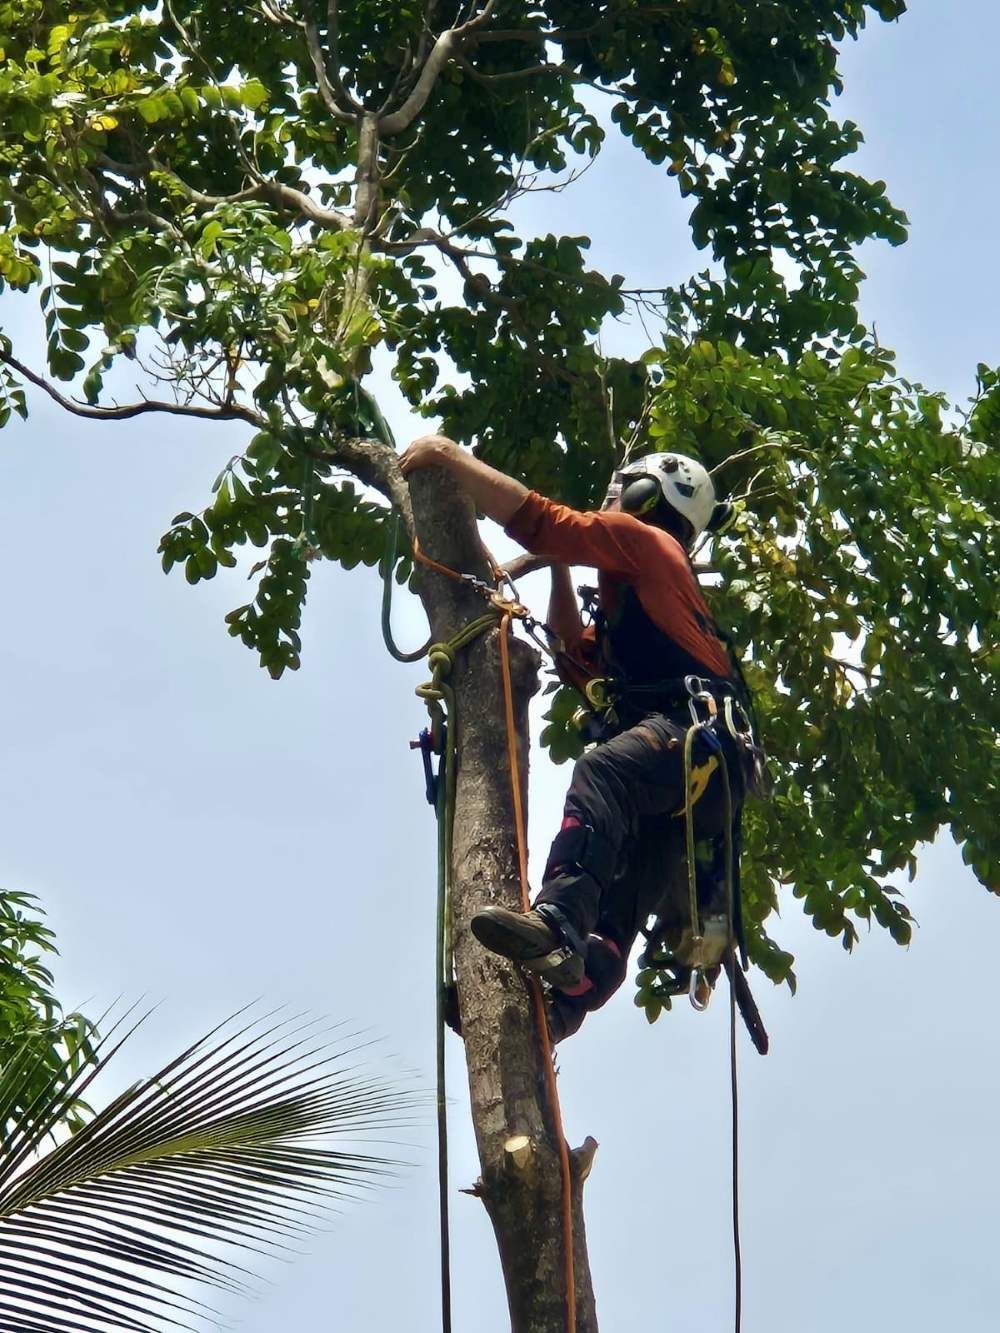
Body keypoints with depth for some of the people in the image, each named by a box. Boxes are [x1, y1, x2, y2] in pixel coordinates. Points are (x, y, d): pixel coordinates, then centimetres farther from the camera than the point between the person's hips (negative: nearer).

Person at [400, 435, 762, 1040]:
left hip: (698, 730, -10)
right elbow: (579, 653, 48)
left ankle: (559, 922, -57)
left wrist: (450, 455, 8)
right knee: (622, 894, -9)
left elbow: (532, 516, 3)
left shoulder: (643, 539, 13)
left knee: (601, 773, -36)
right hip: (698, 772, 10)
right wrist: (560, 570, 47)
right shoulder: (639, 593, 41)